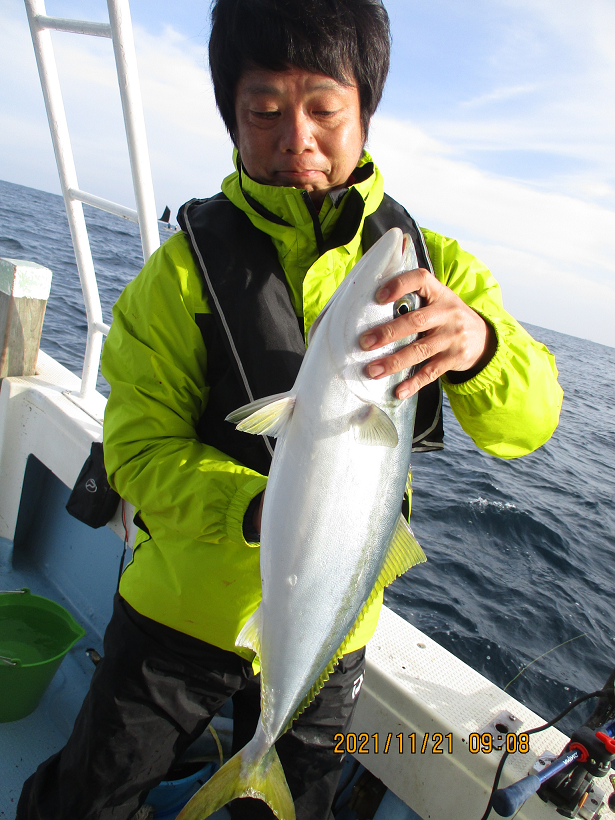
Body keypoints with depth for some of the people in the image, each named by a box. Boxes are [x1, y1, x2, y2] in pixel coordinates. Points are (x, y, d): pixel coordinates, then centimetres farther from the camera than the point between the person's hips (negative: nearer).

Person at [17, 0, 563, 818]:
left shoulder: (428, 262, -7)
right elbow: (140, 447, -15)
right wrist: (261, 511, -34)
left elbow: (529, 422, -16)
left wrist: (479, 343, -39)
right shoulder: (189, 264, -12)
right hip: (182, 608, 0)